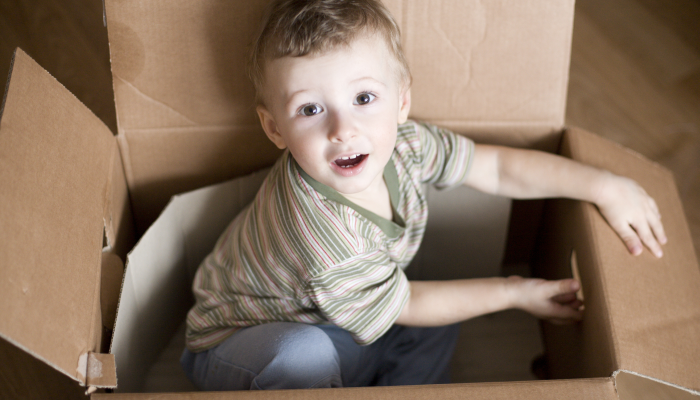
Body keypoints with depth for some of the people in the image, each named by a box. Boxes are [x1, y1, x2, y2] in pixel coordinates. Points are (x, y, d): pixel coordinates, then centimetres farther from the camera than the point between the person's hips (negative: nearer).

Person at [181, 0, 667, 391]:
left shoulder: (401, 143, -19)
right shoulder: (320, 233, -38)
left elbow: (499, 167, -6)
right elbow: (401, 306, -21)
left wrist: (605, 186, -10)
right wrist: (512, 292, -12)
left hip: (331, 325, 7)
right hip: (240, 340, -7)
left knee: (436, 326, -3)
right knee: (304, 355, -36)